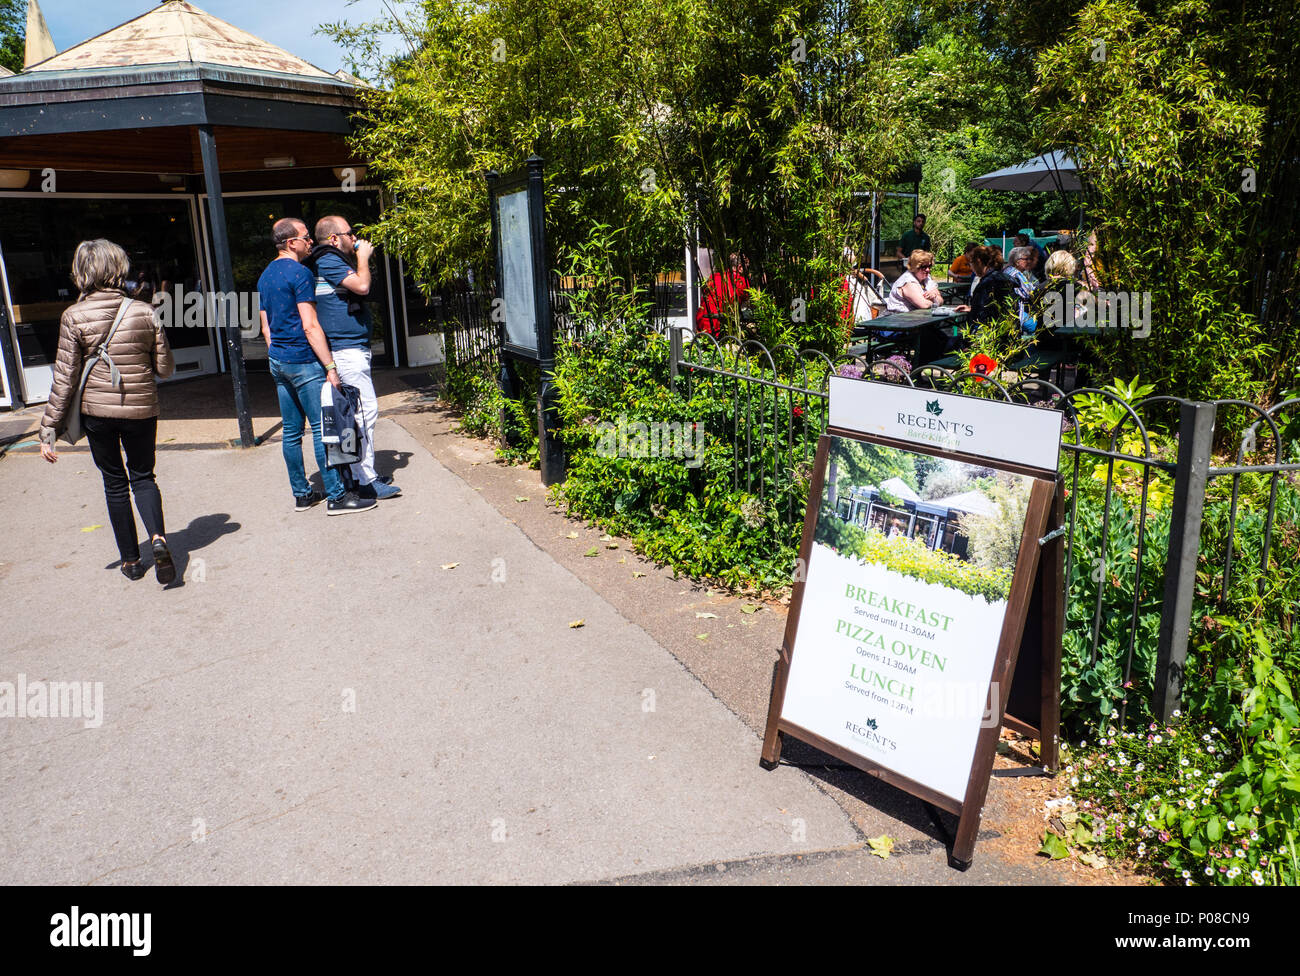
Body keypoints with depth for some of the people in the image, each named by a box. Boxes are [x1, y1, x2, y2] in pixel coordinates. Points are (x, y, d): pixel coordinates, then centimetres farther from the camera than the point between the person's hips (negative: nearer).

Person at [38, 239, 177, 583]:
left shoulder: (74, 316, -7)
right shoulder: (144, 312, -4)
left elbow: (65, 378, -7)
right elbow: (165, 367, 0)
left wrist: (49, 429, -1)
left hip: (96, 411, -1)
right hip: (141, 409, 1)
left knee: (114, 483, 14)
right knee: (143, 476, 17)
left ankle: (131, 560, 20)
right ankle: (158, 538, -10)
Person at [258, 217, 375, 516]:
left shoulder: (265, 276, 15)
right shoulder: (300, 273, -12)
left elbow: (266, 327, 19)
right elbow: (310, 326, -18)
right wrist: (330, 366, -17)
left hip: (277, 360, 9)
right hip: (303, 361, -9)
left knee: (291, 431, 11)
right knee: (322, 429, -6)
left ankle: (301, 494, 17)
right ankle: (336, 497, -4)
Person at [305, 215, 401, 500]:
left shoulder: (332, 261, 20)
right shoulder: (329, 261, -12)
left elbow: (356, 290, 24)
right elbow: (362, 285, -24)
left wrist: (360, 257, 16)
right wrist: (363, 257, -7)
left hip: (353, 349, 11)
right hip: (347, 351, -11)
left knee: (354, 413, 14)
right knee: (365, 411, -12)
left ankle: (357, 473, 21)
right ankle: (367, 480, -9)